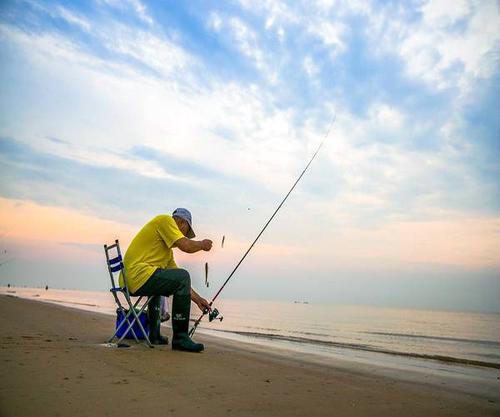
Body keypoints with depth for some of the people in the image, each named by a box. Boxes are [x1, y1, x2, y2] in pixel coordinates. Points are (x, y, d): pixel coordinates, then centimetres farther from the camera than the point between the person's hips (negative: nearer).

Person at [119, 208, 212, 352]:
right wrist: (202, 244, 7)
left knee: (160, 281, 36)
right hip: (139, 276, -11)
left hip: (128, 280, 11)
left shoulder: (167, 250, 26)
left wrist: (197, 299, 23)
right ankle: (180, 338, -12)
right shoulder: (165, 220, 0)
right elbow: (186, 246, -13)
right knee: (182, 276, -15)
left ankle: (154, 334, 40)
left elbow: (180, 282, 26)